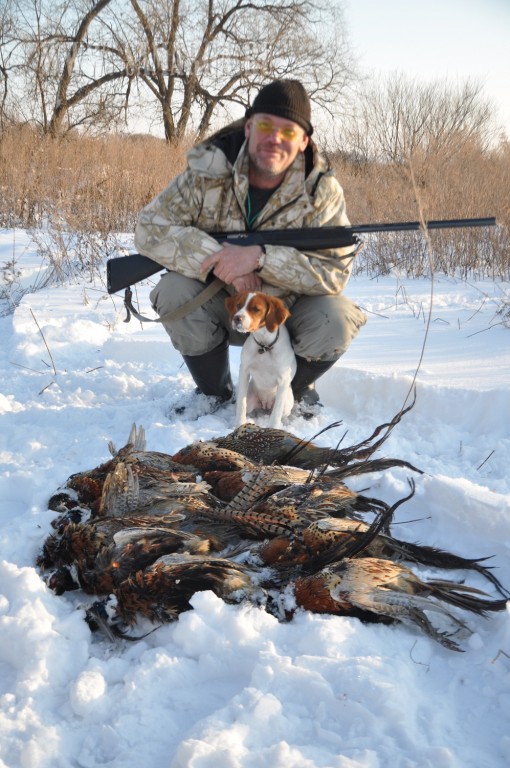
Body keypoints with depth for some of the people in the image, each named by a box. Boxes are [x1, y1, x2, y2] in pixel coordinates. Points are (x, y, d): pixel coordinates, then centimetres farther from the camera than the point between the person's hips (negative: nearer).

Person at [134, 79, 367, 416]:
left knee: (335, 319, -29)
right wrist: (218, 261, -34)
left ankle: (296, 390, 6)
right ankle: (215, 393, -1)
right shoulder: (210, 172, -16)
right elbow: (150, 227, -21)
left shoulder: (322, 190, -17)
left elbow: (335, 272, -25)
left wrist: (260, 257, -38)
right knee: (175, 292, -28)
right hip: (222, 306, 1)